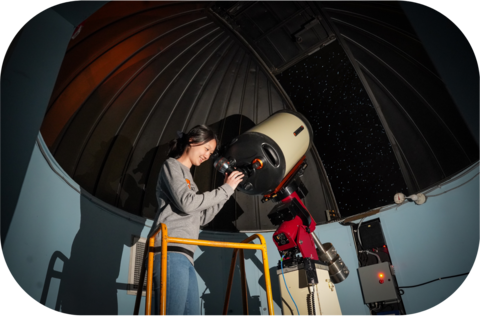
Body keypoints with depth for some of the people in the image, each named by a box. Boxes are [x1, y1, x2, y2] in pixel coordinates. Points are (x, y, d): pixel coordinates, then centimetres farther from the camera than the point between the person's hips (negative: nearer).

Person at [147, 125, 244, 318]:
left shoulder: (187, 176, 30)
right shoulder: (172, 165, 6)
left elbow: (202, 217, 25)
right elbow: (187, 203, -11)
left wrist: (227, 190, 19)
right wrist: (226, 189, -3)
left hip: (184, 257, 9)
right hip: (170, 253, -9)